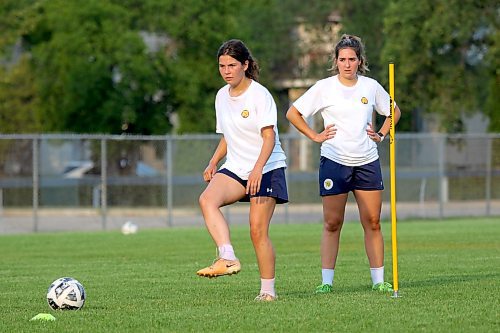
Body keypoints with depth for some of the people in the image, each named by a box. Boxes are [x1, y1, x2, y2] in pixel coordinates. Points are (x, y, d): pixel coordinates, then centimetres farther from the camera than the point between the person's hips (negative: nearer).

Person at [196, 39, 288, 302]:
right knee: (207, 199, -25)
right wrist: (213, 162, 8)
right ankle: (228, 258, -38)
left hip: (267, 168, -6)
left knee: (258, 230, -11)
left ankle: (268, 290, 2)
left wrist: (258, 168, -30)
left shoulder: (260, 95, -9)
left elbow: (269, 137, -16)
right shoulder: (222, 96, 12)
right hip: (235, 168, 6)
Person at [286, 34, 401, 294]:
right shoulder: (324, 87, -2)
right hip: (334, 162, -2)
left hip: (367, 162, 2)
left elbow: (393, 111, 23)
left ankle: (378, 280, 7)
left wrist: (381, 135, 9)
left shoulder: (371, 87, 6)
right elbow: (292, 113, 3)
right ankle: (326, 281, 1)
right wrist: (315, 136, -2)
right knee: (332, 223, -2)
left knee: (372, 223, 1)